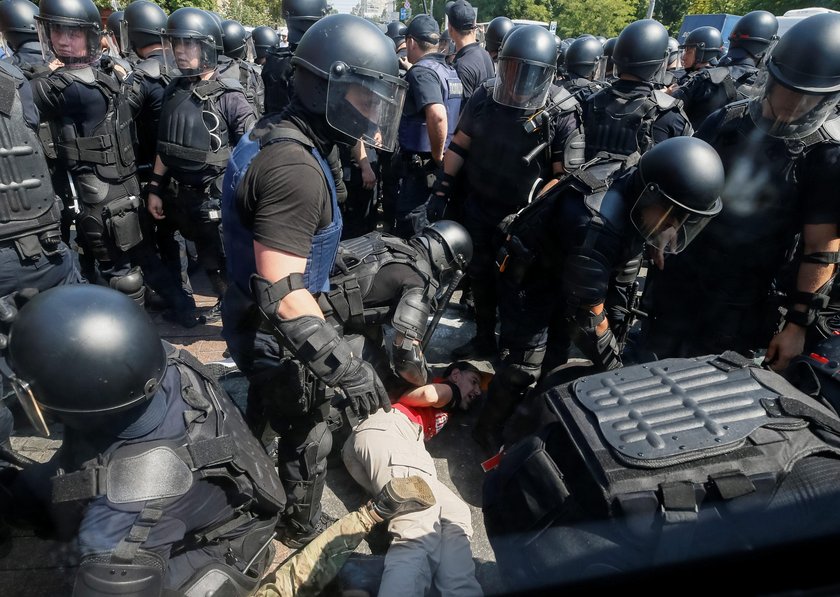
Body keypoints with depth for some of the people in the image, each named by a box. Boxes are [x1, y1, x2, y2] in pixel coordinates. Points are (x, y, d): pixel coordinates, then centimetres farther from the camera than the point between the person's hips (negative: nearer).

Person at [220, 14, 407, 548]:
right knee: (307, 438, 13)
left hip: (255, 325, 10)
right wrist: (345, 367, -33)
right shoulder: (295, 168, -31)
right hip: (279, 339, -10)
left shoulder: (277, 138, 1)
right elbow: (281, 292, -35)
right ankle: (304, 529, 40)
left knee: (264, 414, 31)